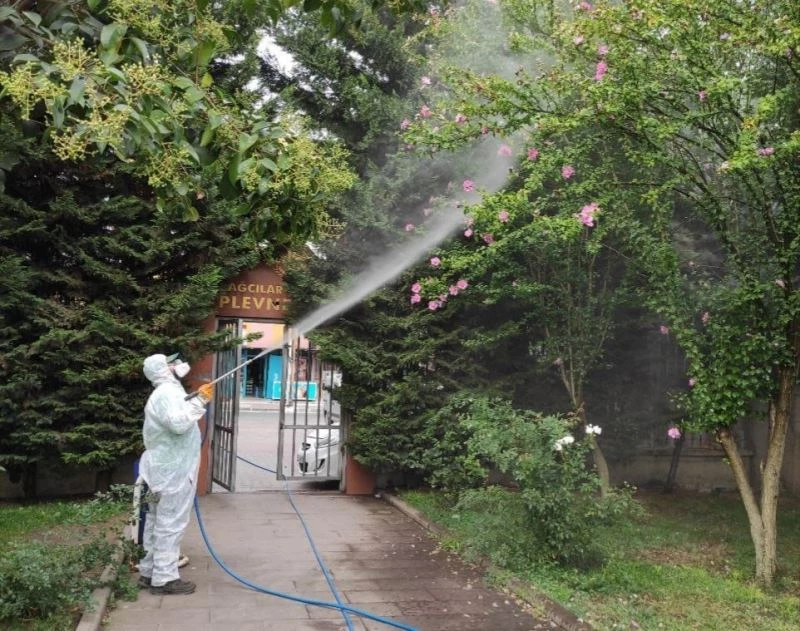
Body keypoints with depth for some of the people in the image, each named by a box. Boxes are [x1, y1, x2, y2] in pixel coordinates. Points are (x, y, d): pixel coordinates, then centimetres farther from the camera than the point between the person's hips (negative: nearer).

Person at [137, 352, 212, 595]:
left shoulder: (167, 392, 19)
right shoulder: (167, 393, -17)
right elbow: (179, 423, -31)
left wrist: (199, 402, 23)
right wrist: (200, 401, -26)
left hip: (166, 469, 11)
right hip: (173, 471, -11)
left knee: (158, 523, 15)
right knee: (170, 524, -6)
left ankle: (149, 572, 23)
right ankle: (164, 578, -1)